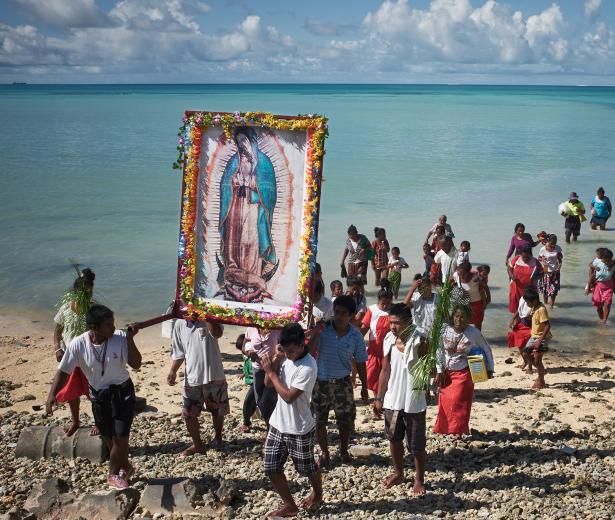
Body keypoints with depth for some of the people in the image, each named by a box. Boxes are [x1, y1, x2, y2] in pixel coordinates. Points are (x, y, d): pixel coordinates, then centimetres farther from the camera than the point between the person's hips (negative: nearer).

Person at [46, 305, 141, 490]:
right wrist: (52, 394, -23)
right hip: (99, 396, 1)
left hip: (122, 392, -1)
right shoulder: (77, 345, -19)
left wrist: (130, 339, -28)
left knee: (121, 436, -2)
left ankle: (114, 474, 23)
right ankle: (125, 467, 41)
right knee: (109, 438, 14)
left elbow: (136, 364, -20)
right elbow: (63, 371, -11)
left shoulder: (120, 338, -20)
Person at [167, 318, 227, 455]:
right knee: (189, 414, 5)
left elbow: (217, 333, -29)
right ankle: (197, 444, 26)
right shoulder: (180, 324, 1)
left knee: (218, 411, 14)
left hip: (214, 376, -2)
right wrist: (173, 371, -3)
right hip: (192, 378, 2)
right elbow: (178, 352, 8)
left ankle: (218, 437, 40)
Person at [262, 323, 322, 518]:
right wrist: (274, 365, -13)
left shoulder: (308, 367, -24)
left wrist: (271, 372, -18)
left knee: (307, 468, 15)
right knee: (271, 469, 7)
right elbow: (269, 384, 4)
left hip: (299, 429, -6)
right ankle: (289, 505, 23)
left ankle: (317, 493, 44)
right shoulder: (285, 357, -1)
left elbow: (288, 396, -26)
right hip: (277, 424, 6)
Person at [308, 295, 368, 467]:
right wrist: (316, 333, -28)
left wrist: (364, 387, 7)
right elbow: (309, 352, -17)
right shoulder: (323, 329, -11)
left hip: (343, 383, 1)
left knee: (346, 420, 11)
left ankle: (344, 450, 35)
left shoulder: (356, 336, -6)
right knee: (318, 421, 7)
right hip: (320, 382, -1)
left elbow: (360, 363, 3)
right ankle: (324, 453, 27)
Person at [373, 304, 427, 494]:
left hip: (413, 403, -5)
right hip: (392, 400, 5)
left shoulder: (419, 342, -18)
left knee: (417, 445, 7)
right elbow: (385, 371, 6)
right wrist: (379, 398, 7)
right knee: (394, 439, 19)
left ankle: (419, 480, 26)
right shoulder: (389, 339, -2)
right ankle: (398, 473, 39)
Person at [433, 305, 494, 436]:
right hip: (446, 373, 3)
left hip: (463, 373, -3)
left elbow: (486, 349, 2)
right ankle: (442, 430, 24)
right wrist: (439, 371, 0)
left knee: (458, 405, -5)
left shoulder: (473, 332, -12)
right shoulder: (445, 330, -9)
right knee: (445, 405, 8)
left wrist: (489, 369, 4)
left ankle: (458, 432, 8)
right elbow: (440, 351, 1)